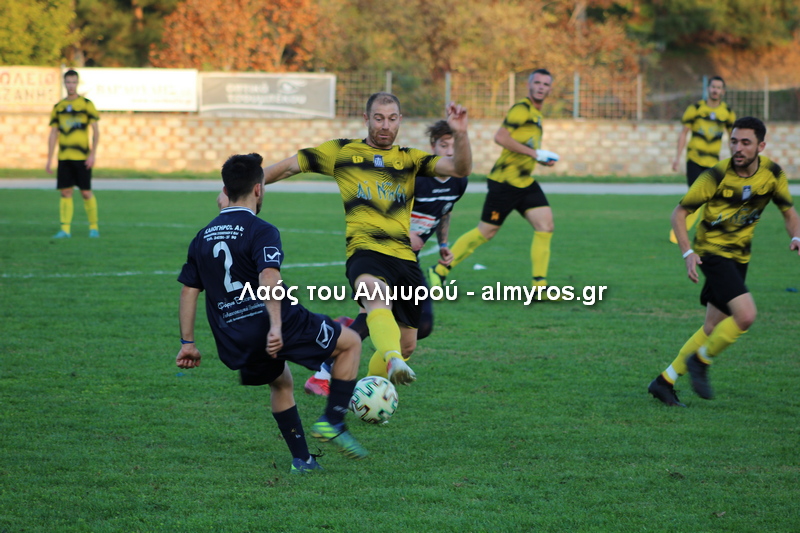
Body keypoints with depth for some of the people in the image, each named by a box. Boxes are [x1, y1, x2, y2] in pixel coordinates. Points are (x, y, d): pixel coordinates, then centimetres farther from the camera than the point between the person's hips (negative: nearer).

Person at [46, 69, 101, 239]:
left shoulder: (86, 104, 0)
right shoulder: (58, 107, 11)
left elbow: (96, 131, -2)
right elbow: (53, 134, 13)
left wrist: (93, 154, -10)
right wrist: (49, 160, 8)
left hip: (82, 157, -3)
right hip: (64, 158, 3)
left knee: (86, 193, -2)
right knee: (65, 193, 0)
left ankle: (94, 227, 10)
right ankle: (65, 230, 0)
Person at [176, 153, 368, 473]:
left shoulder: (203, 237, 14)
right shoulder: (261, 231, -7)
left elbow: (188, 290, 13)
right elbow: (268, 278, -22)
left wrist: (188, 342, 16)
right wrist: (276, 327, -31)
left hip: (234, 344, 7)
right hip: (271, 330, -6)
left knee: (281, 382, 33)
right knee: (351, 343, 12)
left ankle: (301, 459, 25)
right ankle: (332, 422, 2)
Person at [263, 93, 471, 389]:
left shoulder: (410, 159, 17)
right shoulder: (342, 152, 11)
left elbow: (459, 169, 4)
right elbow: (289, 166, 14)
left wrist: (460, 135, -15)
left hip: (405, 256, 5)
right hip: (365, 252, -4)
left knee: (406, 345, 7)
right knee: (376, 295, -39)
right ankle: (393, 361, -64)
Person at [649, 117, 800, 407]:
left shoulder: (772, 173, -6)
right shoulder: (718, 175, -19)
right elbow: (679, 212, -11)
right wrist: (688, 253, -23)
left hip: (739, 257, 6)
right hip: (712, 250, -6)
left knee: (714, 328, 10)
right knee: (746, 315, -23)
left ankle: (665, 381, 20)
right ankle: (700, 361, -1)